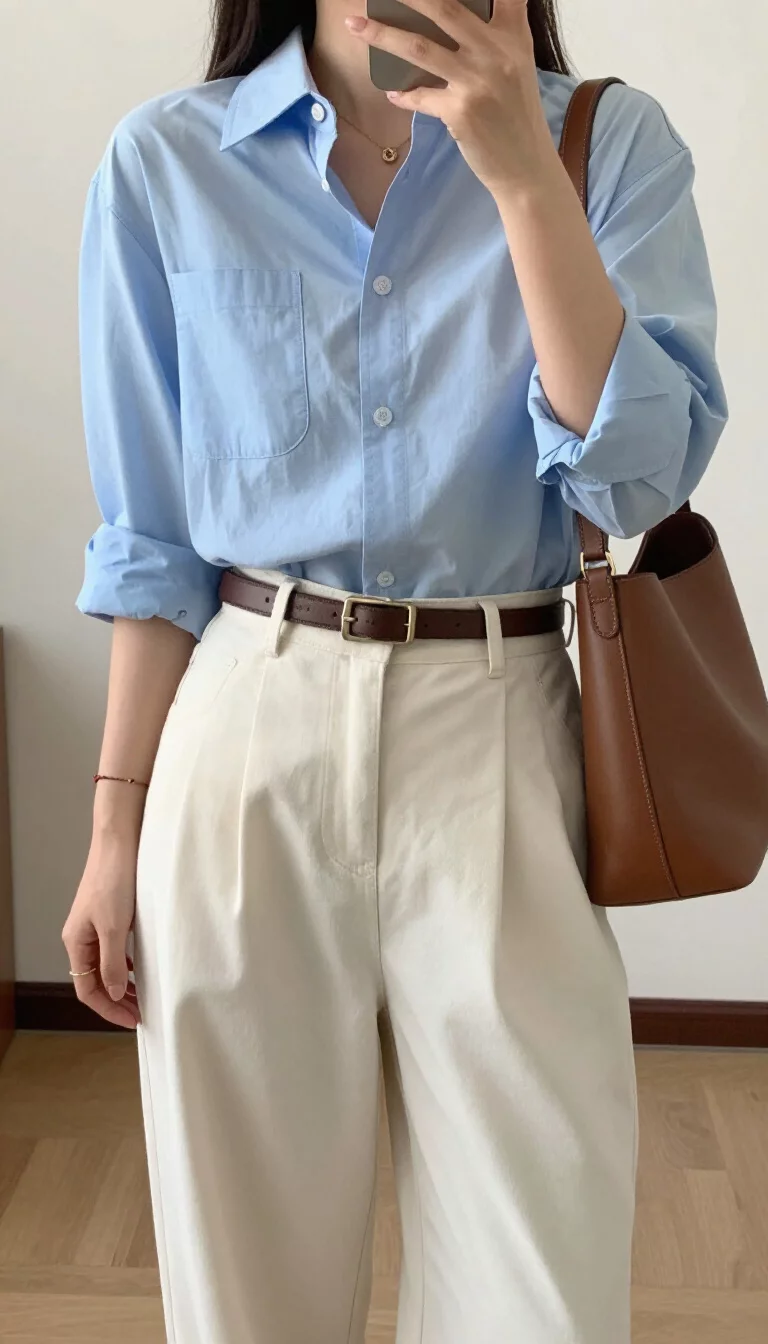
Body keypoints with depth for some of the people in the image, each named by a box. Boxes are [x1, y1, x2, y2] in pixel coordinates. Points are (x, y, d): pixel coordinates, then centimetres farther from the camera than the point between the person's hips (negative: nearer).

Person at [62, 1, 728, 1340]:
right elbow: (150, 535, 4)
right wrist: (116, 820, 3)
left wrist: (524, 174, -14)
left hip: (496, 737, 0)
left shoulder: (612, 144, 2)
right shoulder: (167, 163, 3)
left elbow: (644, 473, -9)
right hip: (248, 732, 1)